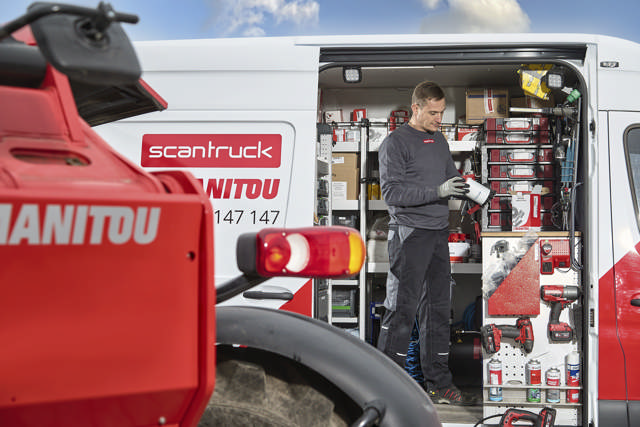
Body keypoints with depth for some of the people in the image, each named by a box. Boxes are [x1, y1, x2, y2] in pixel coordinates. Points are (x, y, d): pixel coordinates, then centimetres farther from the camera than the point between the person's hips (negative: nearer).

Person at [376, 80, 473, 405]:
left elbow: (450, 178, 25)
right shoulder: (395, 142, -6)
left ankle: (438, 383, 17)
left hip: (439, 232, 7)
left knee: (438, 308, 10)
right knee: (402, 309, -7)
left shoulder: (440, 141, 17)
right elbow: (392, 192, -14)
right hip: (409, 233, -7)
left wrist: (465, 187, 2)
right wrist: (438, 192, -22)